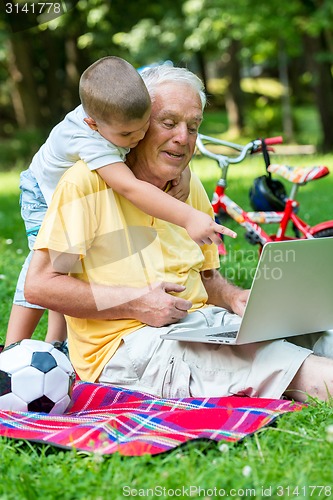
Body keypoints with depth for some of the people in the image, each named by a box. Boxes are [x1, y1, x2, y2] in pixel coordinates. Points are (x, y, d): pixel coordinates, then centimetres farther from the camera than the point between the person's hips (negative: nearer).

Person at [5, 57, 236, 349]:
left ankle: (56, 341, 11)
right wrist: (188, 218, -65)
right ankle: (14, 347, -12)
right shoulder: (88, 140, -46)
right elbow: (130, 188, -58)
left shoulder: (127, 113, -28)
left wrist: (183, 174, -32)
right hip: (47, 195, -6)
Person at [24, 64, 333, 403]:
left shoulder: (191, 188, 15)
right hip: (123, 344, -7)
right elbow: (39, 285, -12)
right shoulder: (89, 181, -7)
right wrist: (137, 304, -16)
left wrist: (234, 297, 0)